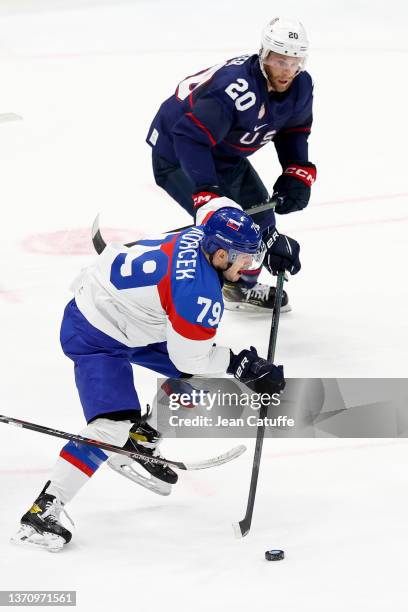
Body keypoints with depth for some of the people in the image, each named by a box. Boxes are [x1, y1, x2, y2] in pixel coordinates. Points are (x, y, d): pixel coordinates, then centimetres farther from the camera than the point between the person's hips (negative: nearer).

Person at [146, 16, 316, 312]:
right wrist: (206, 191, -48)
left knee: (259, 214, 17)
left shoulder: (301, 86, -12)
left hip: (226, 154, 9)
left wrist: (298, 173, -5)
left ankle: (242, 288, 42)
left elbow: (294, 129, 8)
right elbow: (190, 137, -42)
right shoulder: (236, 89, -39)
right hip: (176, 152, -9)